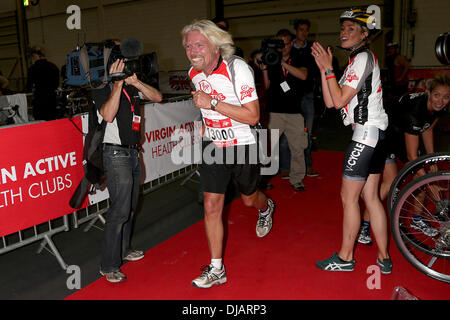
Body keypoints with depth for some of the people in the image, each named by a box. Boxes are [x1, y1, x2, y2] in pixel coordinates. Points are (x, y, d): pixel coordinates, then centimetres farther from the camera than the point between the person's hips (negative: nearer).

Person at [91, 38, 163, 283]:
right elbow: (108, 115, -27)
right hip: (116, 154, -8)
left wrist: (135, 81, -13)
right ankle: (109, 266, 1)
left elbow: (157, 97, 0)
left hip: (133, 152, 8)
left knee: (129, 207, 16)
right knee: (119, 210, -9)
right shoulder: (102, 87, -10)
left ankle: (123, 251, 31)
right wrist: (118, 82, -25)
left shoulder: (132, 85, 11)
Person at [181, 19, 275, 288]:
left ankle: (266, 208, 56)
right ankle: (217, 269, 9)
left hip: (242, 146, -4)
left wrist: (212, 103, -30)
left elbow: (253, 116, -26)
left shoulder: (237, 68, -20)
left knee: (249, 198, 17)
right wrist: (207, 125, 13)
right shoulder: (194, 73, 0)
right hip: (212, 145, 4)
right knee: (212, 205, -2)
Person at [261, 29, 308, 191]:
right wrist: (264, 67, -13)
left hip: (294, 112, 2)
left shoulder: (298, 60, 10)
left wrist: (283, 63, -17)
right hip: (274, 112, -1)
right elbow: (266, 86, 1)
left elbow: (303, 75, -12)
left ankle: (296, 179, 18)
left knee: (298, 148, 5)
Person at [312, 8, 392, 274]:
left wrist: (328, 68, -11)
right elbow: (330, 102, 10)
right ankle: (384, 259, 19)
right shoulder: (360, 59, 19)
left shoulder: (362, 58, -11)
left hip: (366, 134, -10)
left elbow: (339, 100, -18)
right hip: (376, 135, 10)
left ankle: (345, 258, 11)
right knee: (371, 197, 12)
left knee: (349, 197, -1)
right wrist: (323, 68, 4)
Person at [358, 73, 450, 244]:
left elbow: (427, 130, 8)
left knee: (423, 174, 4)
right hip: (384, 134, -8)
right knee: (391, 181, -19)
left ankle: (417, 220, 26)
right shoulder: (414, 111, -36)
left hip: (403, 134, 8)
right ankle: (363, 227, -10)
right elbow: (412, 156, -31)